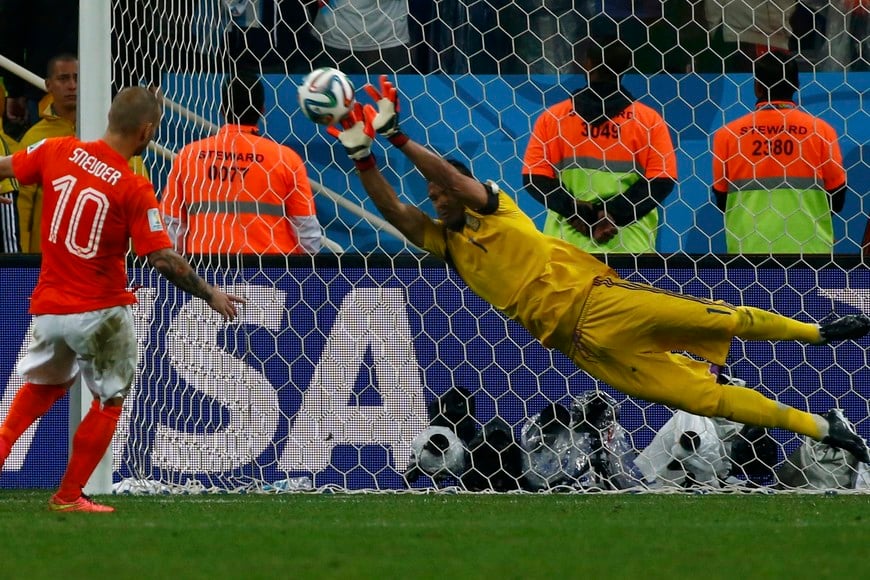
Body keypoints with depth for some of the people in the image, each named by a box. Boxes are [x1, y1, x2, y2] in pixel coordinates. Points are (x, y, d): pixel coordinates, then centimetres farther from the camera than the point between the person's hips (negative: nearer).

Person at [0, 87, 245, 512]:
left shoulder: (57, 151, -5)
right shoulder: (135, 189, -17)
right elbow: (162, 259, -19)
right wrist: (210, 295, -7)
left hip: (48, 306, 5)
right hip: (101, 312, -5)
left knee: (45, 383, 29)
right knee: (109, 402, 14)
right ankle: (69, 496, 15)